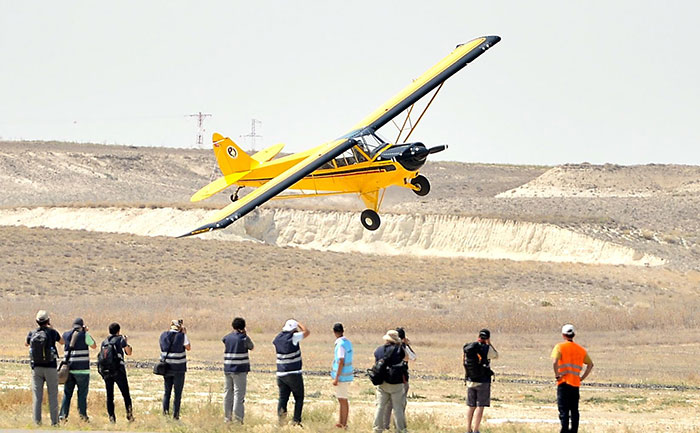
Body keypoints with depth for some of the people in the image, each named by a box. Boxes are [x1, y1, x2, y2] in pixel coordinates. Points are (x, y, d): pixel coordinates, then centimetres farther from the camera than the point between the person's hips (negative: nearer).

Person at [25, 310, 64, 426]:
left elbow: (26, 344, 21)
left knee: (37, 395, 4)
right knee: (53, 395, 5)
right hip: (50, 368, -2)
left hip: (36, 368, 2)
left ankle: (37, 421, 1)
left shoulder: (32, 334, -2)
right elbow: (62, 341, 14)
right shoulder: (52, 332, -8)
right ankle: (54, 421, 3)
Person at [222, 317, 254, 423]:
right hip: (240, 369, -5)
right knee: (239, 393, -5)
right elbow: (251, 347, 7)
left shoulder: (227, 338, 4)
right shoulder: (244, 338, -9)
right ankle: (238, 418, -10)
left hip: (227, 369, 5)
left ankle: (227, 417, 16)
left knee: (228, 392, 12)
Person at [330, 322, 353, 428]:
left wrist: (336, 378, -18)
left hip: (342, 376, -9)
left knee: (343, 400, -3)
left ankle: (343, 424, 0)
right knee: (341, 400, 15)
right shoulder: (348, 342, 10)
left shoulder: (341, 344, -18)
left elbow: (341, 362, -20)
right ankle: (340, 423, 21)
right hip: (346, 376, 9)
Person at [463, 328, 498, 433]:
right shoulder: (487, 349, -13)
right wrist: (489, 343, 5)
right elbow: (496, 356, 7)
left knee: (470, 406, 12)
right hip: (483, 381, -4)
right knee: (480, 406, -1)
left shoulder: (466, 348, 0)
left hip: (470, 381, 4)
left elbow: (463, 362, 13)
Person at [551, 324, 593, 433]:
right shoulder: (581, 349, 11)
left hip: (563, 383, -4)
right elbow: (590, 364, 12)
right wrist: (582, 378, 13)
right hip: (576, 383, 4)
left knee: (563, 410, -5)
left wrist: (557, 375, -10)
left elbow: (555, 362, -20)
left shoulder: (560, 347, -4)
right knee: (574, 410, 12)